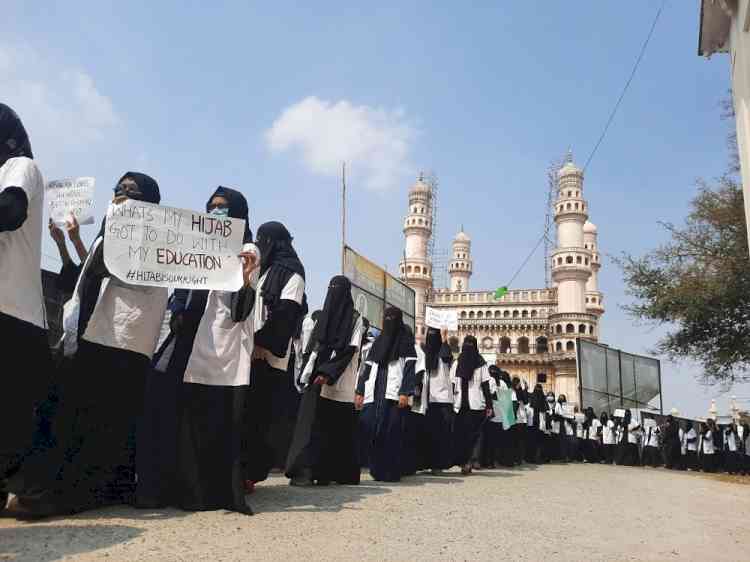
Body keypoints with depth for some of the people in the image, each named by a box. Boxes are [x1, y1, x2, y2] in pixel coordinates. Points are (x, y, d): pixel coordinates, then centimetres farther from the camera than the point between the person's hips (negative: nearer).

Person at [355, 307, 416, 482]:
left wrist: (405, 392, -14)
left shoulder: (405, 340, 6)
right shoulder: (378, 341, 21)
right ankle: (377, 470, 4)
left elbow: (410, 368, -3)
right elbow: (368, 368, 19)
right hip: (374, 394, 5)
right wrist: (360, 391, 11)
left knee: (391, 432, -8)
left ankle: (391, 472, -1)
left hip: (394, 394, -4)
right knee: (370, 428, -7)